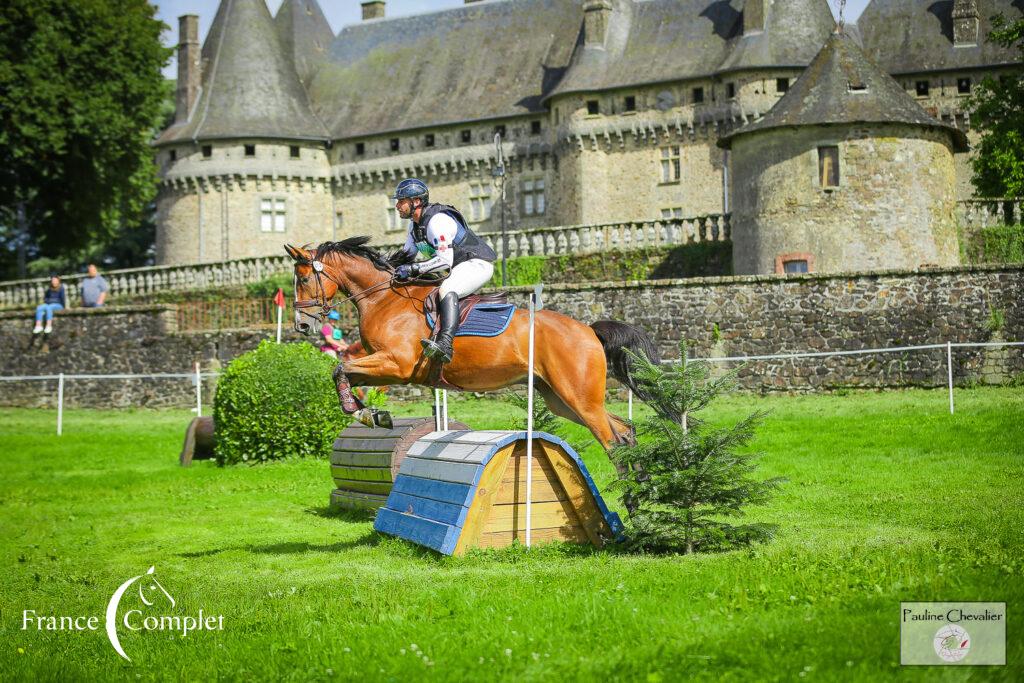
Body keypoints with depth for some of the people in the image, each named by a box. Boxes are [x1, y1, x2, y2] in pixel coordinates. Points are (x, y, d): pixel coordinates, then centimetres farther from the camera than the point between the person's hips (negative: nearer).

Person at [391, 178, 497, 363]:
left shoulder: (437, 221, -23)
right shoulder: (415, 223, 8)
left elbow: (445, 261, -27)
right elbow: (408, 251, 23)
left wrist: (413, 269, -28)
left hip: (477, 263, -11)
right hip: (458, 266, 11)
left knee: (447, 289, -35)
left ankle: (445, 344, -53)